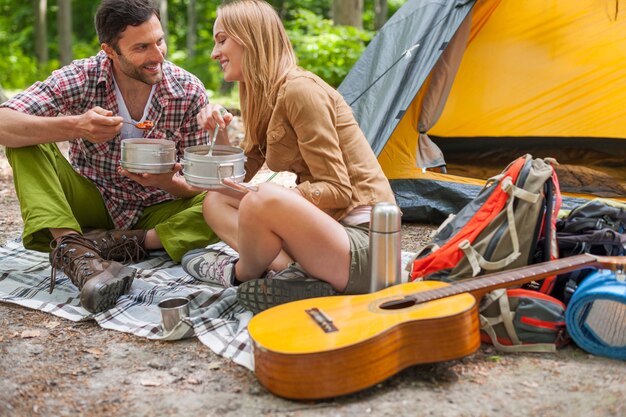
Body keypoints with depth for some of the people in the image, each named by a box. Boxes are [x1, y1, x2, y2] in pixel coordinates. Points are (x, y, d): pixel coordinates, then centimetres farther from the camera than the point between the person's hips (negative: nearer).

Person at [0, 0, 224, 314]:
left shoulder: (189, 92, -12)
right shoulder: (81, 79, -14)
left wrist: (168, 182, -32)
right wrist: (74, 126, -41)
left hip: (156, 213, 0)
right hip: (92, 205, 1)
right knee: (27, 140, -22)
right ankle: (76, 252, -35)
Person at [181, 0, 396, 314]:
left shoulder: (300, 89, -15)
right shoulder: (265, 97, 12)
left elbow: (337, 191, -19)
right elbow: (240, 178, 18)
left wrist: (260, 194, -28)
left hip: (361, 246, -9)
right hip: (321, 229, 9)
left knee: (263, 202, -34)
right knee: (215, 202, 8)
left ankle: (239, 275, -1)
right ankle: (294, 274, -12)